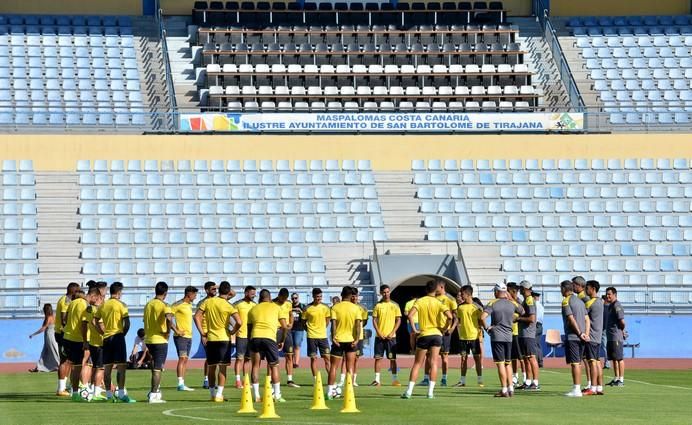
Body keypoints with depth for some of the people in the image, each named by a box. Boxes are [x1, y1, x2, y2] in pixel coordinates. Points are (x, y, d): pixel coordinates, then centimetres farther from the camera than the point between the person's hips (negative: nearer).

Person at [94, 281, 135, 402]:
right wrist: (123, 333, 0)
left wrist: (103, 333, 12)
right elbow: (127, 322, -13)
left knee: (107, 367, 8)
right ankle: (121, 394, -12)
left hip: (106, 338, 6)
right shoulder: (121, 305, -6)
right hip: (118, 336, -6)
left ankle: (109, 394, 10)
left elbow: (95, 321, 12)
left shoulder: (103, 305, 10)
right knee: (121, 366, -6)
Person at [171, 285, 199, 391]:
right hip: (181, 336, -9)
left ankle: (183, 384, 9)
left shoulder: (189, 305, 14)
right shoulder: (178, 304, -12)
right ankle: (180, 384, -16)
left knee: (185, 360, 7)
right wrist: (176, 330, -18)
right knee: (182, 358, -13)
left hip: (189, 336, 9)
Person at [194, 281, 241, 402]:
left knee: (211, 367, 13)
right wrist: (232, 332, -2)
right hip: (224, 338, -4)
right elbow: (239, 322, -20)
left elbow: (197, 317, -1)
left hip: (210, 338, 4)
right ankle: (219, 394, -6)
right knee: (222, 367, 0)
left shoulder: (208, 302, 2)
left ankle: (212, 394, 17)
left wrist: (202, 333, 2)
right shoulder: (228, 306, -10)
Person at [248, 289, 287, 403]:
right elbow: (285, 327, 10)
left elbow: (249, 328, 19)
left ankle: (257, 395, 8)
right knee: (274, 366, 11)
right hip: (269, 337, -2)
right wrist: (282, 341, 22)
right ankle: (277, 395, 9)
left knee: (255, 365, 12)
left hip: (255, 337, 2)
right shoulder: (277, 308, 16)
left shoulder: (253, 309, 23)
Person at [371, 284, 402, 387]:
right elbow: (374, 320, 4)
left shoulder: (395, 305, 4)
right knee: (378, 358, -2)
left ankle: (394, 380, 4)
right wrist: (378, 332, -9)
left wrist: (392, 333, -9)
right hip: (379, 336, 1)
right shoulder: (378, 305, 5)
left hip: (391, 336, -1)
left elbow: (398, 321, 2)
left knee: (393, 358, 0)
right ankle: (377, 380, 1)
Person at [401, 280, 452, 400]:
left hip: (423, 335, 0)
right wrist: (445, 329, 1)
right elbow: (449, 316, -13)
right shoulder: (439, 303, 0)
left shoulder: (420, 301, 1)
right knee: (433, 363, 2)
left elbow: (410, 315, -13)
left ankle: (409, 391, 0)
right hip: (436, 335, 0)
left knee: (417, 364, 6)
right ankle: (430, 392, -3)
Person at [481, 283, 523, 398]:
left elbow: (482, 317, -20)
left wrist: (486, 328, -3)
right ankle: (510, 388, 11)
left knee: (500, 363, -3)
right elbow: (522, 311, 24)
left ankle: (504, 389, -4)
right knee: (508, 363, 14)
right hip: (508, 336, 4)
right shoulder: (512, 304, 5)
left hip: (496, 337, -4)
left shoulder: (492, 303, -7)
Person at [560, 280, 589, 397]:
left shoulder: (566, 301, -8)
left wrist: (579, 333, -11)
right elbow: (586, 319, 11)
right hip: (581, 337, 8)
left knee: (574, 363, -8)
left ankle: (576, 390, -9)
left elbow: (571, 319, -16)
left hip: (572, 336, -8)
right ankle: (578, 388, 14)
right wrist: (586, 334, 4)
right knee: (578, 363, 12)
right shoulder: (580, 301, 16)